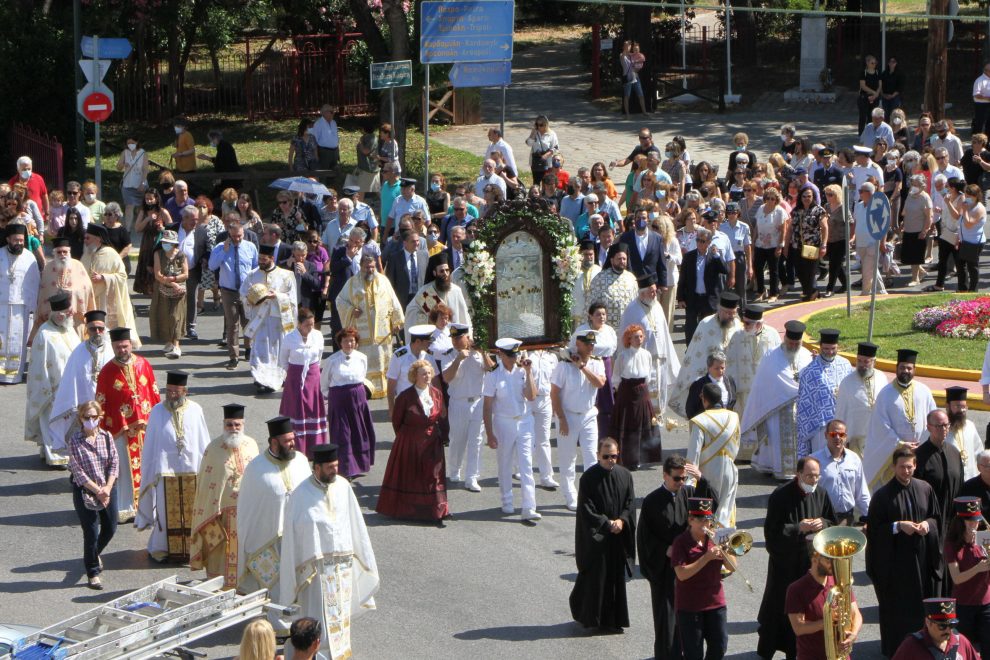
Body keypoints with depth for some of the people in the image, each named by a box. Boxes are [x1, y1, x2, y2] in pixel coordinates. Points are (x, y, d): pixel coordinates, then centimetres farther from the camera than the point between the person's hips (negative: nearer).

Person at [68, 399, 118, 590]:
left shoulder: (107, 437, -1)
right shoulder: (75, 441, -11)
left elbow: (114, 463, -1)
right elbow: (78, 471, -13)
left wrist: (107, 488, -12)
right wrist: (97, 490, -16)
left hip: (108, 488, 4)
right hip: (84, 490, -4)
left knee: (110, 528, 14)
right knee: (91, 532, -4)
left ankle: (95, 553, 45)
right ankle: (93, 573, 10)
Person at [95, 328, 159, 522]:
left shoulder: (143, 364, 3)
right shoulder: (107, 372, -4)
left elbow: (154, 393, 8)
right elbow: (101, 403, -2)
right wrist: (105, 430, -4)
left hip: (145, 424, 3)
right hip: (121, 428, -3)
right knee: (126, 468, -1)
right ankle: (125, 508, 7)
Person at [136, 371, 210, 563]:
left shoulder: (195, 410, 0)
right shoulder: (157, 411, -1)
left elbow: (203, 442, 5)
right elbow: (149, 444, 4)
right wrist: (150, 471, 3)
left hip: (192, 469, 1)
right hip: (165, 469, -1)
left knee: (191, 511, 5)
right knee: (166, 510, 3)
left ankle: (192, 547, 17)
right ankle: (162, 547, 16)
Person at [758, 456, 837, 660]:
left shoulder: (821, 494, 1)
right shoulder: (780, 496, -14)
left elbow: (833, 522, 12)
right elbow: (772, 530, -14)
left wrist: (822, 523, -10)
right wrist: (799, 528, -22)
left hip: (811, 559, 4)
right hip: (785, 561, -4)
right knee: (779, 605, 3)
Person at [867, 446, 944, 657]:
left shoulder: (925, 489, 3)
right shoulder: (883, 495, -9)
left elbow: (936, 517, 12)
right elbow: (873, 528, -9)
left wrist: (927, 524, -9)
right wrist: (898, 526, -20)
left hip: (921, 558, 4)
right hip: (894, 559, -4)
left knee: (923, 602, 9)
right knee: (896, 606, 2)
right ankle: (895, 649, 13)